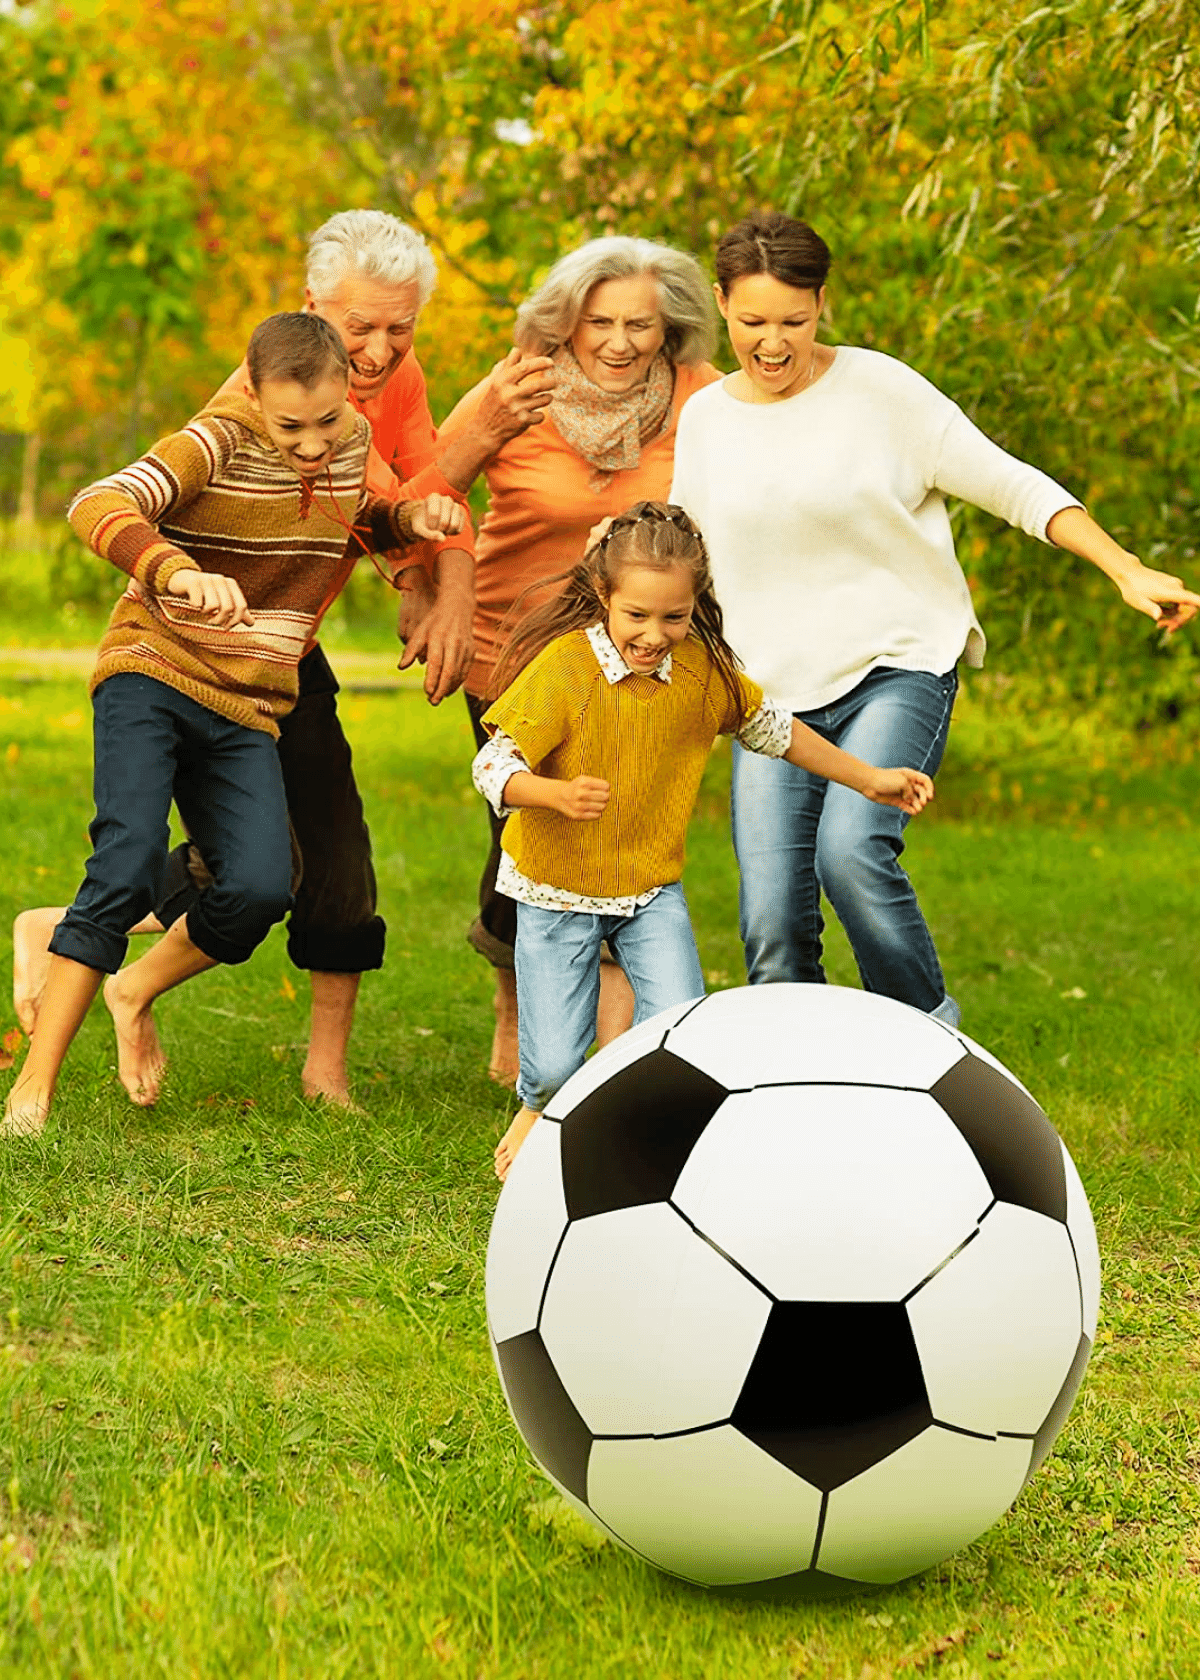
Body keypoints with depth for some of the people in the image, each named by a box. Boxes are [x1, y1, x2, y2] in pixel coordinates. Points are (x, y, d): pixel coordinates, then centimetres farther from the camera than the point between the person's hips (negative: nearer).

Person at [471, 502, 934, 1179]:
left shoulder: (704, 668, -5)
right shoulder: (564, 666, -19)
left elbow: (770, 728, 12)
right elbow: (493, 766, -22)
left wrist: (869, 779, 14)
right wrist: (559, 794, -41)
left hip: (653, 887, 3)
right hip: (557, 891, -3)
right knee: (556, 1063, -6)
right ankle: (539, 1109, 32)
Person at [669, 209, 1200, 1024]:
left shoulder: (881, 389, -5)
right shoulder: (704, 418, 7)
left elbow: (1010, 484, -4)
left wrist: (1128, 570, -12)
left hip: (899, 666, -4)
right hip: (772, 690, 4)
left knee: (852, 848, -28)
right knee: (773, 929, -6)